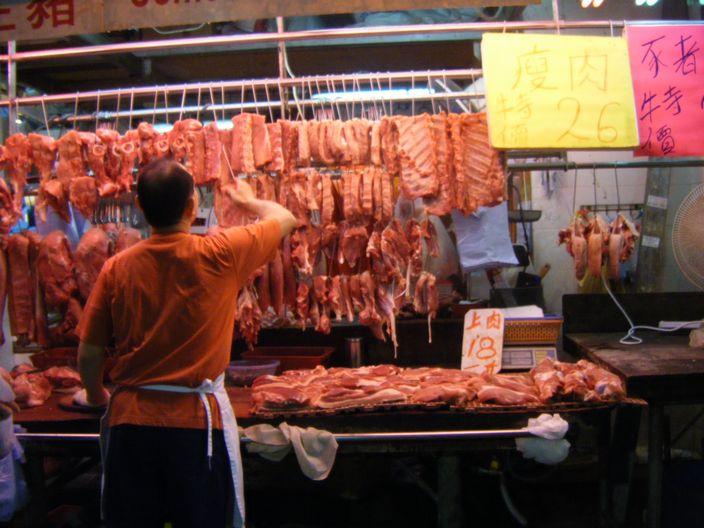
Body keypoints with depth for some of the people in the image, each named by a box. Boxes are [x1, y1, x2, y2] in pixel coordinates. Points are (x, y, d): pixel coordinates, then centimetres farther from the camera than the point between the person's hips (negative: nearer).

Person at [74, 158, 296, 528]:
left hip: (130, 419, 3)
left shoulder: (117, 267, -5)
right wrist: (248, 200, 26)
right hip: (197, 419, -2)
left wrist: (96, 395, 21)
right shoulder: (221, 254, -11)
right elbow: (285, 219, 5)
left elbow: (88, 352, 0)